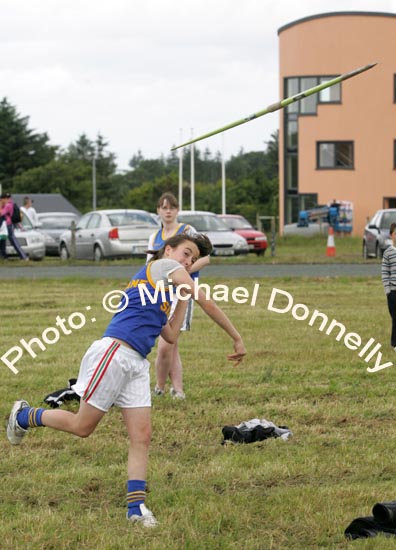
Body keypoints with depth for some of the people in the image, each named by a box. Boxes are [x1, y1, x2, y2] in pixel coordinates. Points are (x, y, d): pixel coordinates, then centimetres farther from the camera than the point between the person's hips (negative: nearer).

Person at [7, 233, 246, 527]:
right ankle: (25, 416, 21)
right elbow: (207, 303, -2)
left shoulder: (163, 287, 28)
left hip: (137, 365, 10)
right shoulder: (164, 265, 3)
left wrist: (185, 294, 29)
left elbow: (172, 336, 24)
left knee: (142, 436, -1)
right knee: (83, 426, -2)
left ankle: (136, 506, -5)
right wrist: (237, 338, 4)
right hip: (114, 353, -10)